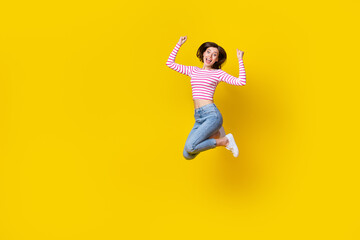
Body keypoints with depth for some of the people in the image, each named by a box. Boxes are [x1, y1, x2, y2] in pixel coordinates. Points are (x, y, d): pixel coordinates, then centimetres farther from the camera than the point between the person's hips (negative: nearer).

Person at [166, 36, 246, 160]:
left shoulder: (218, 73, 6)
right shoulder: (193, 71, 17)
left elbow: (241, 82, -5)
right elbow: (170, 63, 19)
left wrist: (240, 60, -3)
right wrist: (179, 44, 19)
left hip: (212, 114, -6)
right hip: (198, 118, 6)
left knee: (190, 147, -23)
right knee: (187, 155, -1)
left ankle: (224, 141, -2)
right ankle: (215, 134, 17)